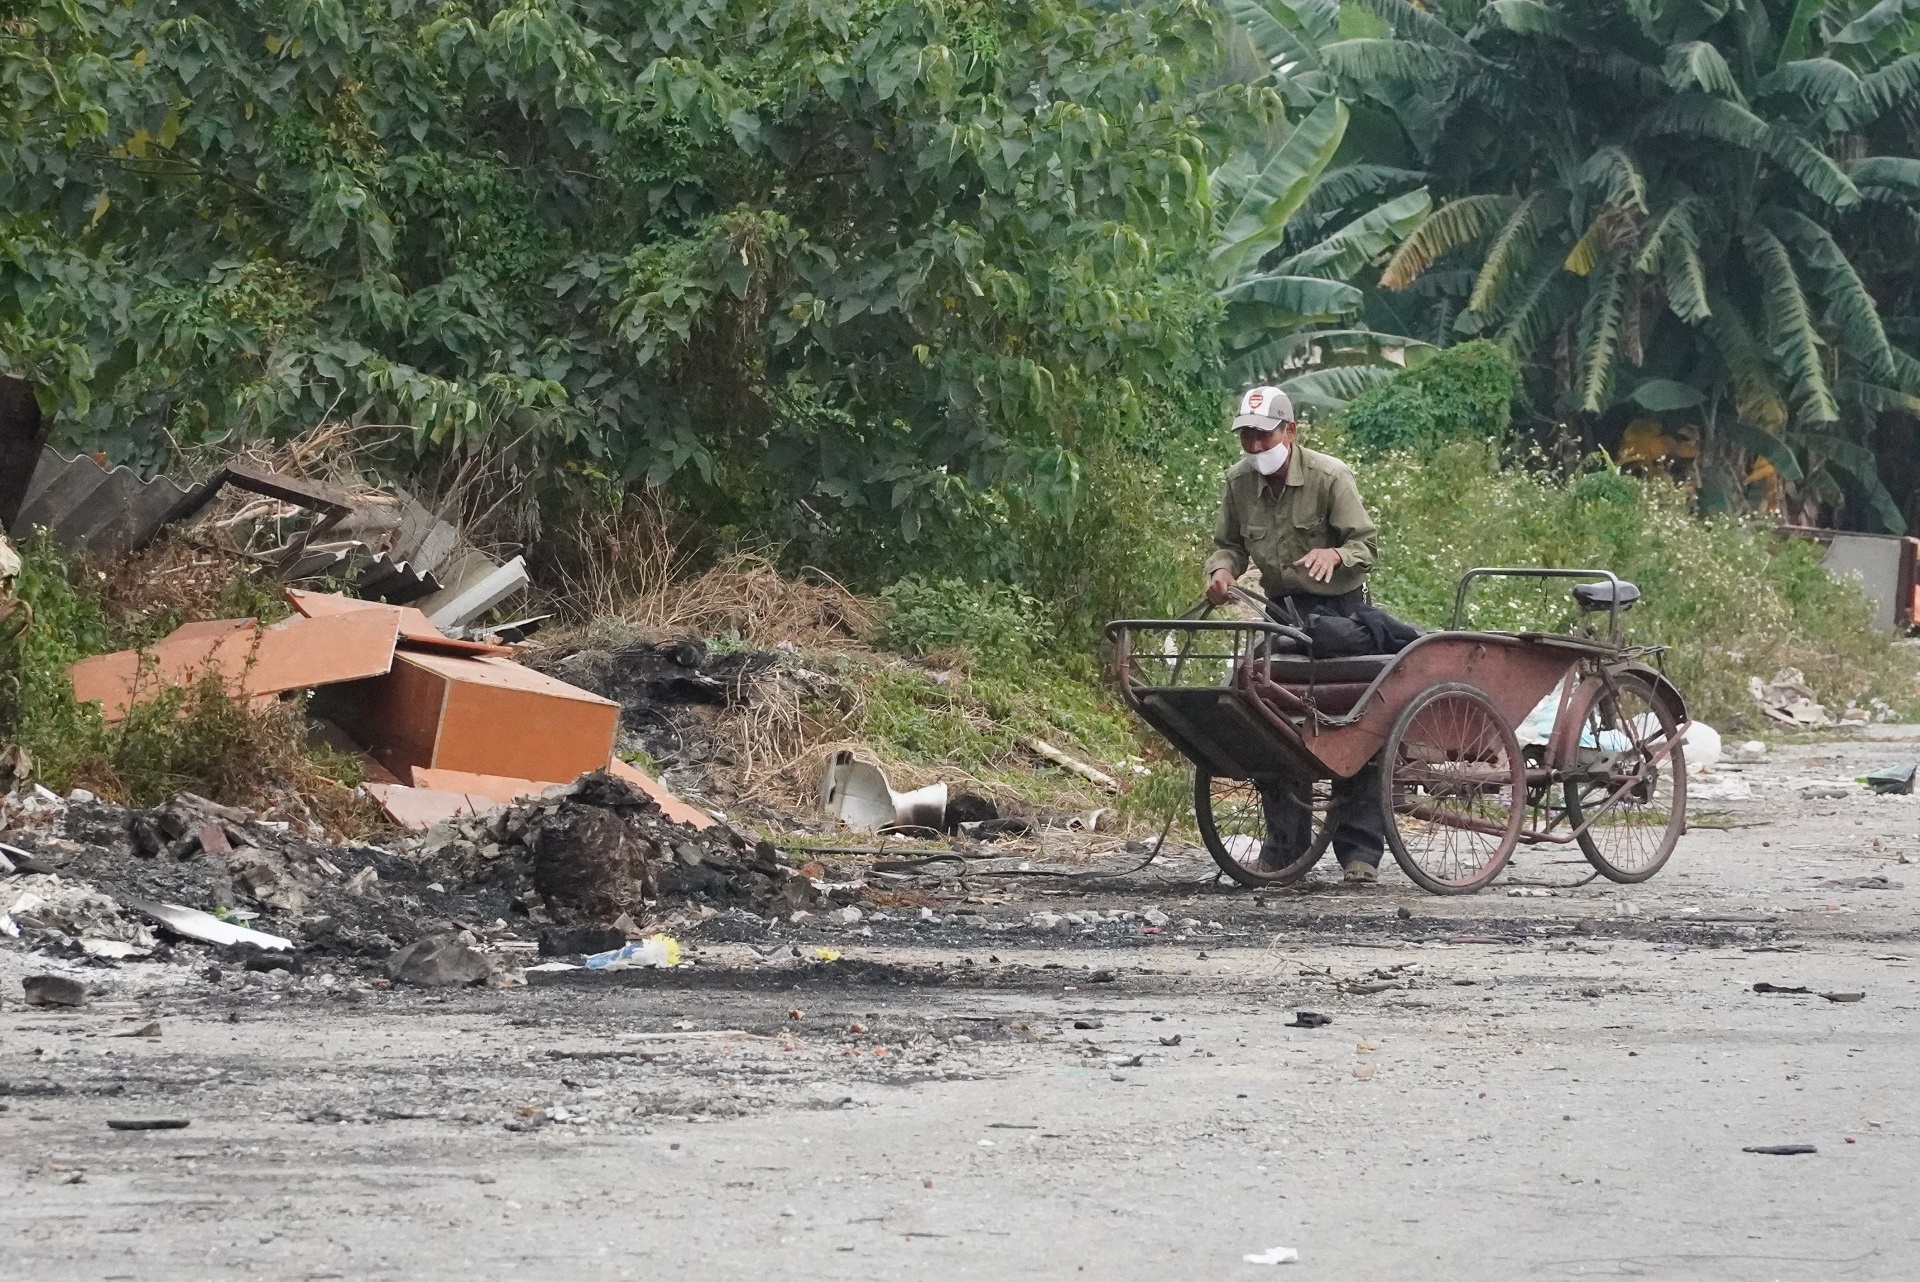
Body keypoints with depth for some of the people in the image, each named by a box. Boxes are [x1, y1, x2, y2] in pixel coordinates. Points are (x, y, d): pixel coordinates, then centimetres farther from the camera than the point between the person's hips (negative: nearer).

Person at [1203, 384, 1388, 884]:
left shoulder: (1330, 477, -15)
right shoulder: (1240, 481, -1)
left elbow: (1367, 544, -14)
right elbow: (1229, 543, 11)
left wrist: (1335, 554, -36)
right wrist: (1222, 569, -13)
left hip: (1339, 609, -5)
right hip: (1282, 611, 5)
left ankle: (1360, 850, -4)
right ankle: (1283, 847, 10)